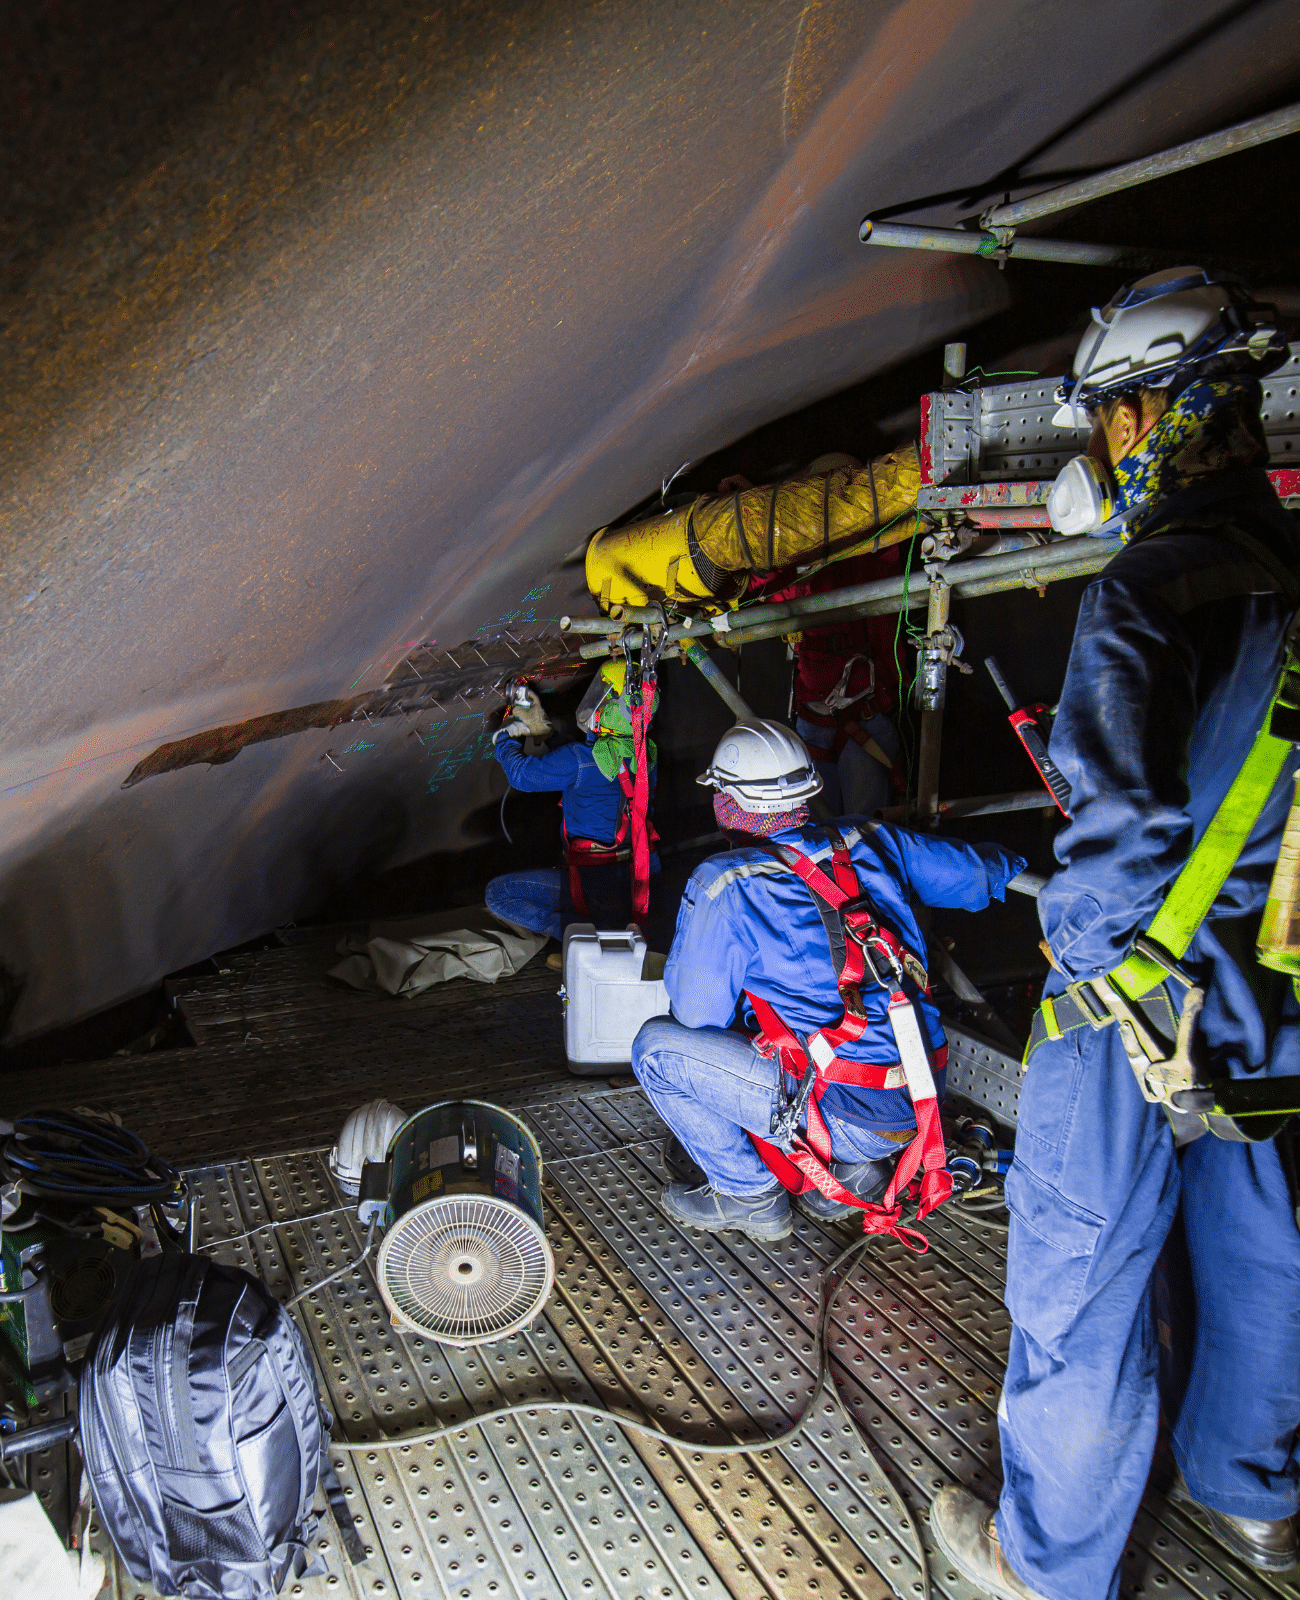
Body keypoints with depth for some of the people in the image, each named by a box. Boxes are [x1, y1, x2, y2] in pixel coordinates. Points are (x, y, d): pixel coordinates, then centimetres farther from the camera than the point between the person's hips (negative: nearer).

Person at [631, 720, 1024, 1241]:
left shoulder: (724, 886, -12)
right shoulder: (870, 842, 4)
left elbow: (697, 1014, -3)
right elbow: (977, 875, 17)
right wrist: (1005, 862, 42)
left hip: (851, 1114, -7)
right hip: (921, 1103, 7)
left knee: (658, 1046, 3)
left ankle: (749, 1195, 13)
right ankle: (856, 1170, 21)